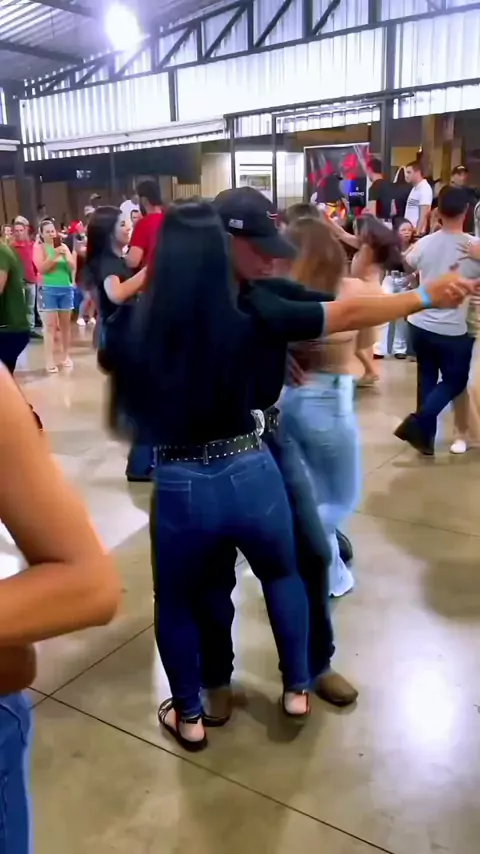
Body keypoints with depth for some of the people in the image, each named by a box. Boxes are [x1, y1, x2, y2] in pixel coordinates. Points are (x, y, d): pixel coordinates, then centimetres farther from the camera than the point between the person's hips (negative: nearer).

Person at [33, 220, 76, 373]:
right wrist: (55, 256, -19)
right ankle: (50, 360, -7)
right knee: (50, 325, -6)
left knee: (65, 324, 9)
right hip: (48, 289, -4)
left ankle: (66, 355, 18)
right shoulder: (38, 247, 1)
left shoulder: (63, 246, 11)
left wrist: (66, 256, -12)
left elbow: (73, 267, 6)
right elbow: (41, 268, -11)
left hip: (66, 288, 4)